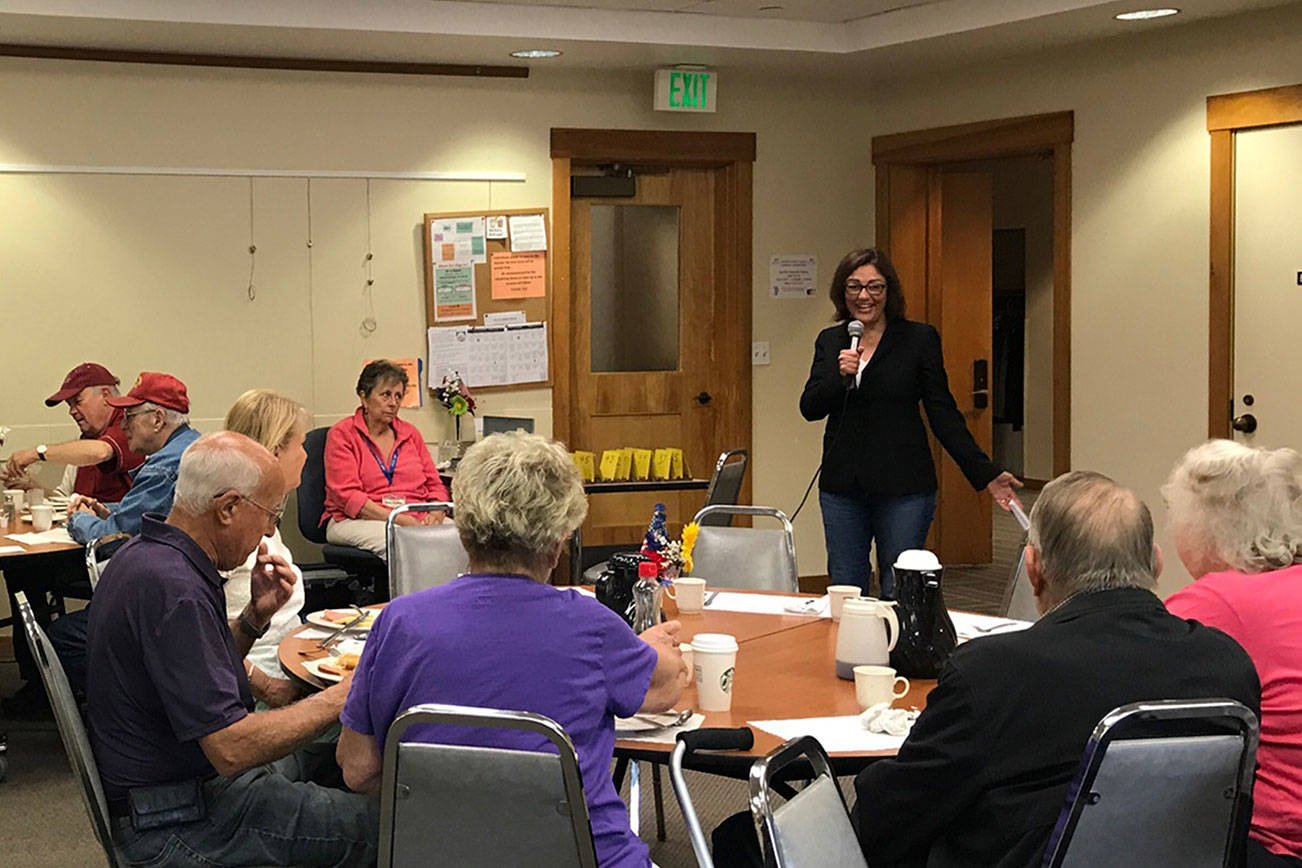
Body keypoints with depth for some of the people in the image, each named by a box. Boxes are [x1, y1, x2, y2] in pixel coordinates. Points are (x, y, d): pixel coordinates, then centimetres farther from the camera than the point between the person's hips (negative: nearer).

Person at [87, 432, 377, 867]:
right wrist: (341, 697, -20)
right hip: (176, 822, -11)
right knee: (376, 825, -14)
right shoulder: (173, 589, -27)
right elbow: (231, 749, -29)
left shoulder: (146, 553, 5)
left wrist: (254, 617, 1)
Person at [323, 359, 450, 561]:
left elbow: (435, 485, 18)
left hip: (417, 519, 5)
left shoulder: (410, 433, 20)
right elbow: (347, 495, -8)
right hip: (356, 520, -5)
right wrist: (398, 519, -18)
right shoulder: (342, 433, 3)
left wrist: (435, 515, -7)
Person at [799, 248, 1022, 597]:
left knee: (899, 594, -3)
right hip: (842, 486, 3)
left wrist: (986, 474, -7)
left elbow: (943, 414, 0)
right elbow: (810, 408, 1)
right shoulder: (830, 341, 9)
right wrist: (840, 375, -17)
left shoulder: (919, 338, 0)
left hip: (903, 488, -3)